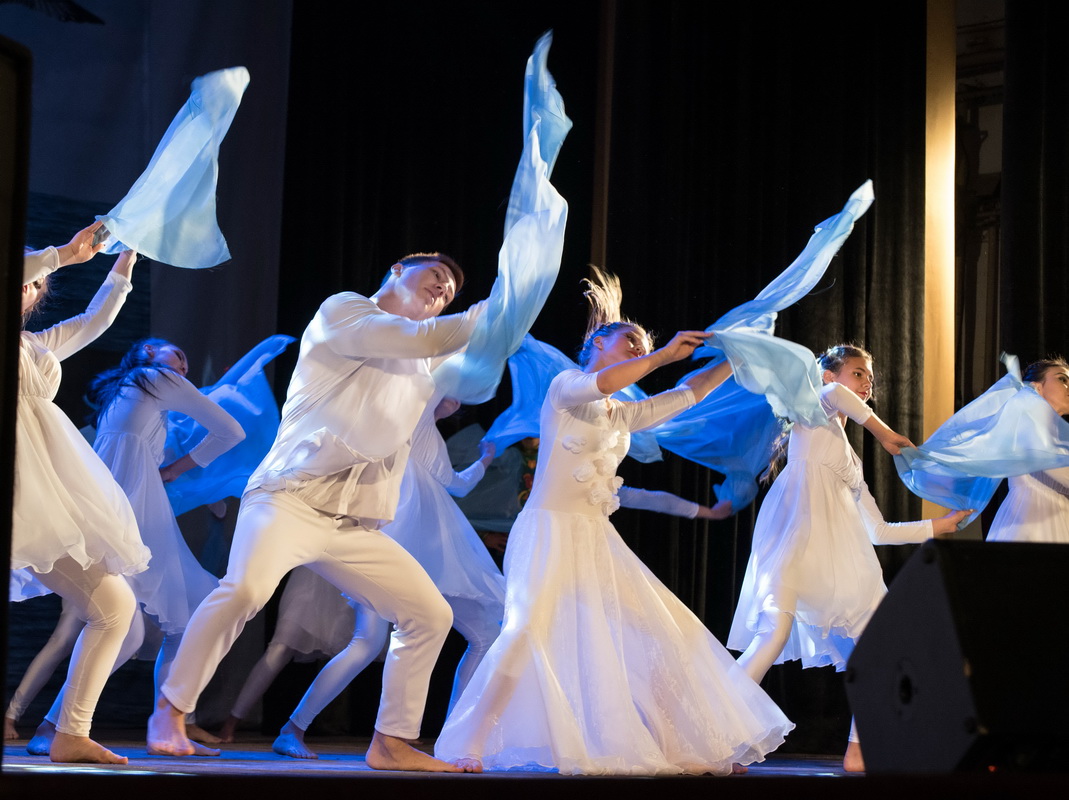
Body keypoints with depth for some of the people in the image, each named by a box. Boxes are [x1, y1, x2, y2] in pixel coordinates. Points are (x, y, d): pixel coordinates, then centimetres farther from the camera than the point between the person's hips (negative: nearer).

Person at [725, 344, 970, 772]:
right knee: (777, 629, -24)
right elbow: (837, 395, -12)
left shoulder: (851, 461, 32)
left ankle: (858, 751, 10)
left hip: (839, 555, 8)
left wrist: (938, 526, 34)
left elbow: (879, 531, 31)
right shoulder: (814, 408, 15)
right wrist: (881, 430, -1)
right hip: (797, 533, -8)